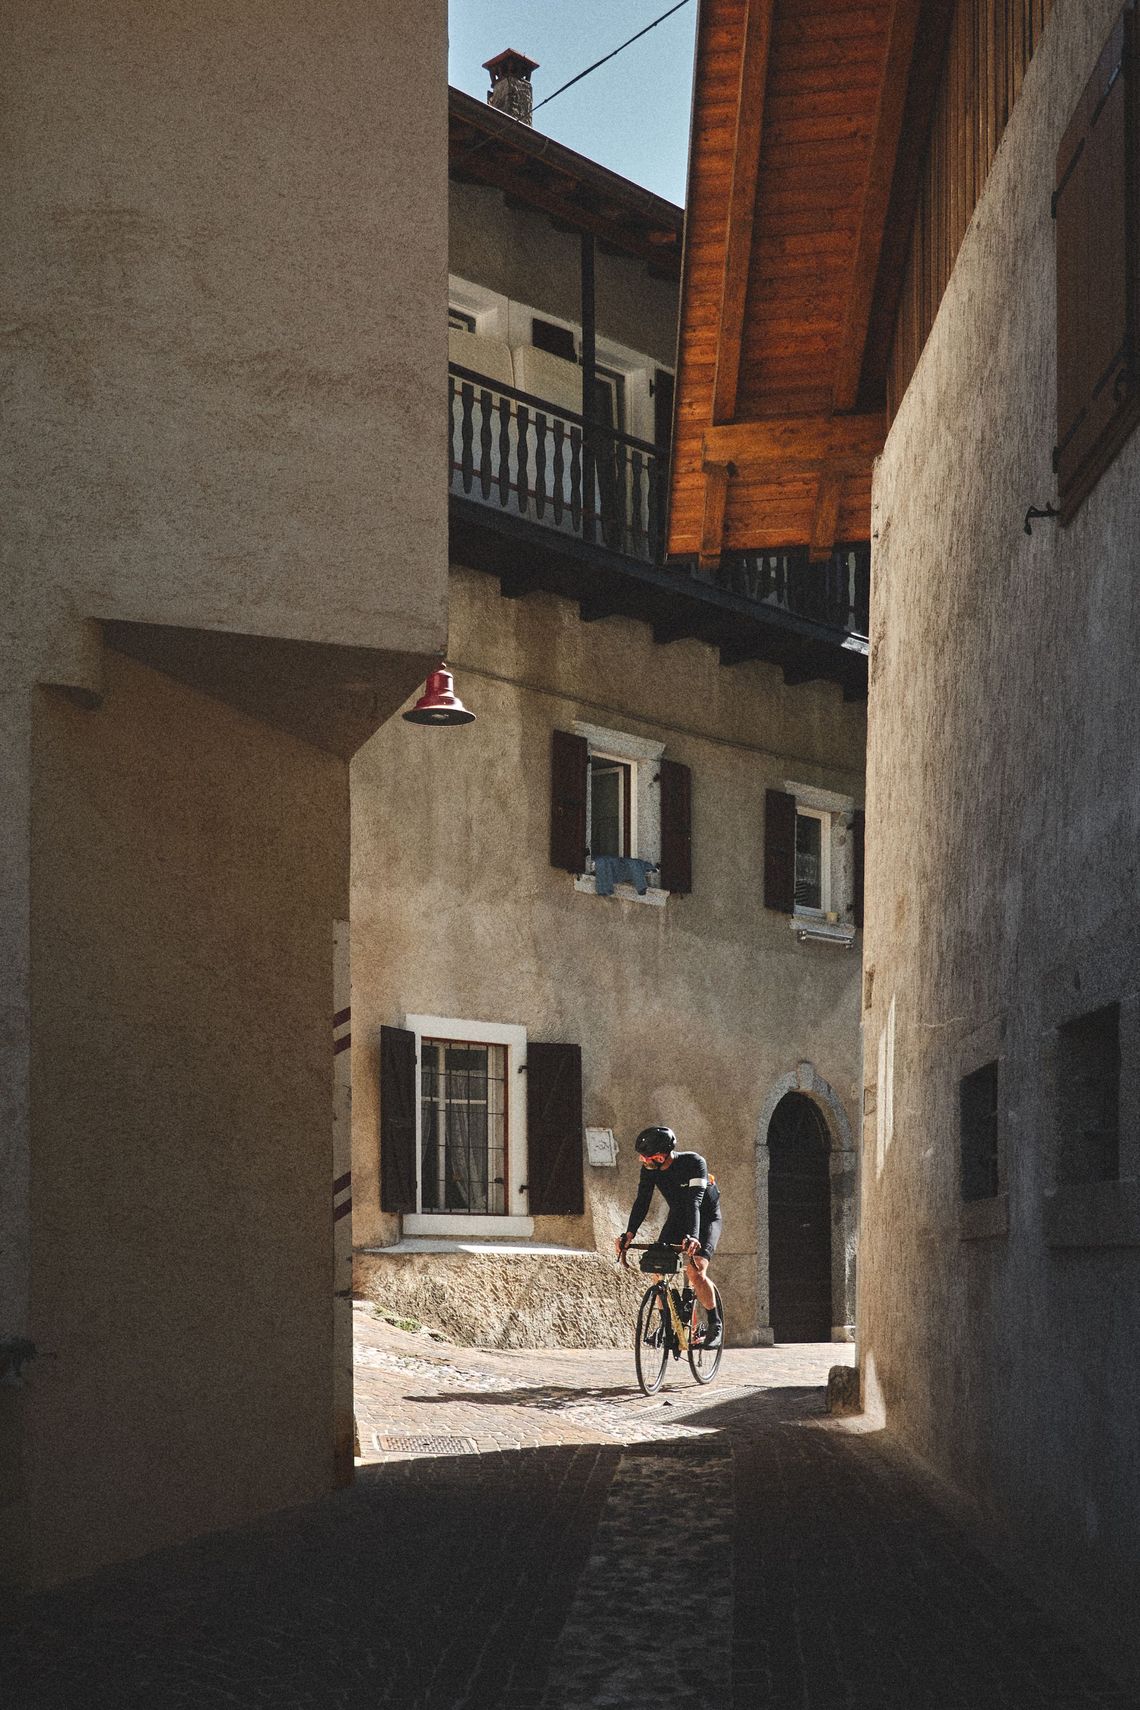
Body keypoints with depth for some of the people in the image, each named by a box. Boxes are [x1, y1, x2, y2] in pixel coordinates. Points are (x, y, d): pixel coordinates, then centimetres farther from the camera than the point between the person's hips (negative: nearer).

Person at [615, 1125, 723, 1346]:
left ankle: (715, 1324, -8)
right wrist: (629, 1234, -32)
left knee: (695, 1272, -24)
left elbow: (694, 1201, -40)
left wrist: (692, 1237, -53)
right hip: (677, 1218, 6)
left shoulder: (694, 1163, -31)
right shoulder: (650, 1169, -15)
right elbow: (642, 1202, -17)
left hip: (706, 1218, -6)